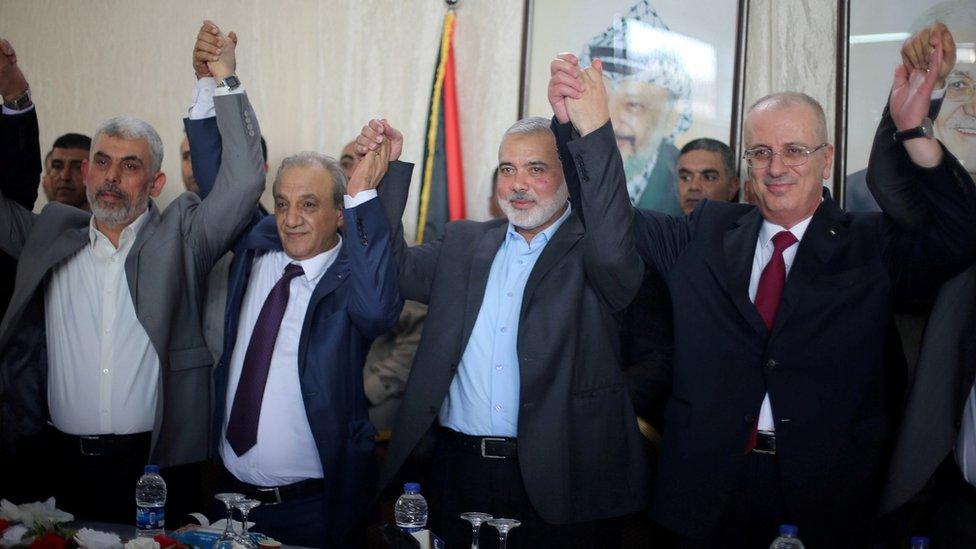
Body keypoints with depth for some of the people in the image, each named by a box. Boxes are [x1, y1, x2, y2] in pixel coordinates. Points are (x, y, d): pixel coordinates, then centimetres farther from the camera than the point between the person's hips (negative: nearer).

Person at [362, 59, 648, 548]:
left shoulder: (587, 252, -2)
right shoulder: (464, 243, 14)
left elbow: (613, 250, -23)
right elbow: (397, 269, 5)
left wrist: (596, 133, -32)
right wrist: (389, 172, -4)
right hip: (456, 468, 4)